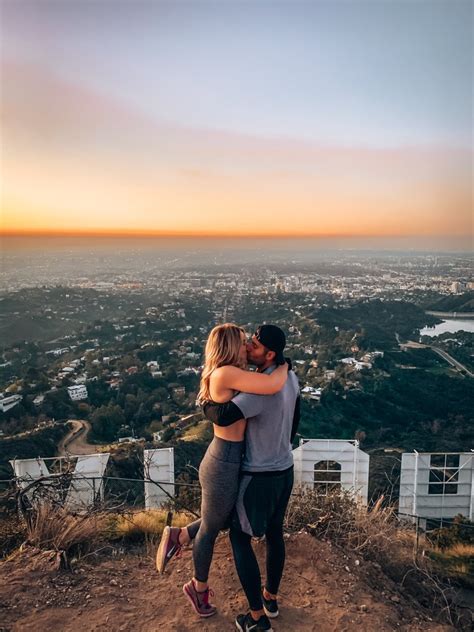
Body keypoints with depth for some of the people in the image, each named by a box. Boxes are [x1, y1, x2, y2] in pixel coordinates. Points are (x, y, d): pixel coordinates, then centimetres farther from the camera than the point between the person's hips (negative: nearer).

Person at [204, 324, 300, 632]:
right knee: (274, 532, 26)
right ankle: (270, 598, 47)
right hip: (285, 470, 8)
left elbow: (223, 417, -44)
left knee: (240, 538, 14)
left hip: (259, 477, -8)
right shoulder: (291, 379, -5)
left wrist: (207, 406, -19)